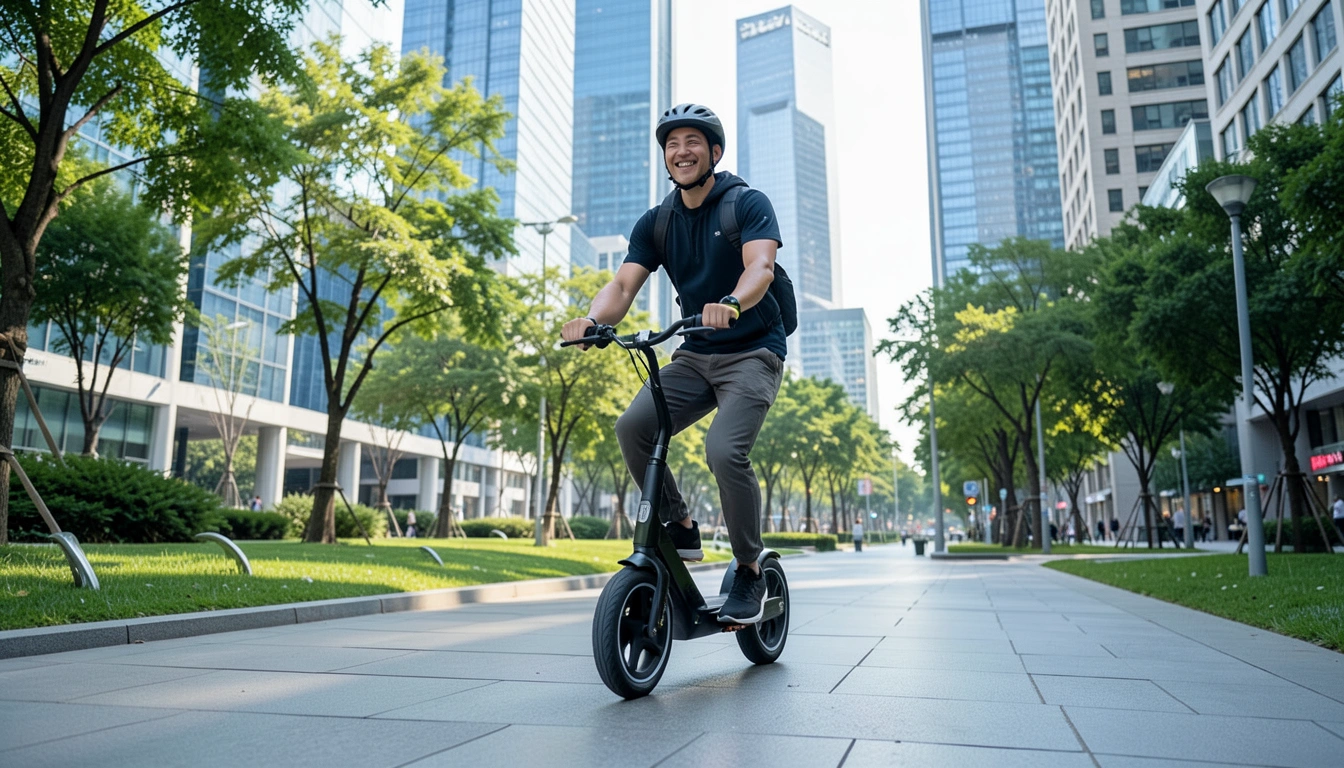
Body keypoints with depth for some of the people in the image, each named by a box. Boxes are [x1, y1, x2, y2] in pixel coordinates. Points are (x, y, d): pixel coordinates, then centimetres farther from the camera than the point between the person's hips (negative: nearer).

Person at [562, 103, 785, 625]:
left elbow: (760, 266, -25)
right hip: (694, 356, 5)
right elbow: (624, 284, -6)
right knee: (632, 427, -18)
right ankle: (680, 528, 3)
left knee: (724, 450, -26)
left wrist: (731, 303, -47)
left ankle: (749, 572, -4)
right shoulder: (656, 223, 6)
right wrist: (592, 318, -28)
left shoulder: (748, 204, -7)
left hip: (752, 353, -5)